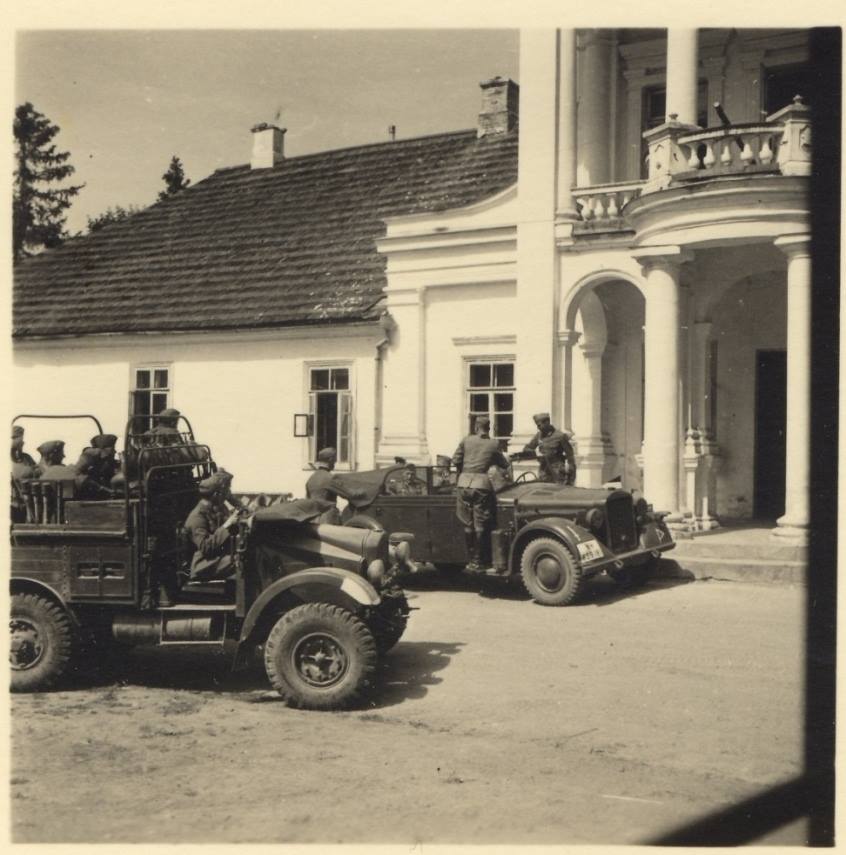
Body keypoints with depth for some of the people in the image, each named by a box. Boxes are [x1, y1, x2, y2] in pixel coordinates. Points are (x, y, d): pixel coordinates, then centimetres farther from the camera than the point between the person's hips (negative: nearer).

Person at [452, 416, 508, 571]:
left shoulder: (467, 440, 9)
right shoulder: (493, 444, 8)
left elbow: (455, 460, 8)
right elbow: (504, 465, 17)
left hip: (464, 483, 2)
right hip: (481, 484, -2)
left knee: (468, 525, 9)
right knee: (480, 525, 5)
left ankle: (471, 560, 14)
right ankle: (479, 561, 8)